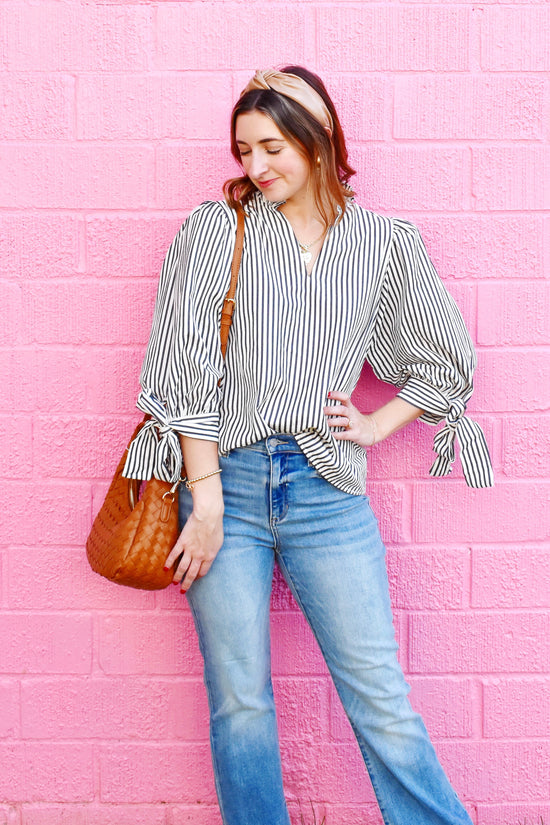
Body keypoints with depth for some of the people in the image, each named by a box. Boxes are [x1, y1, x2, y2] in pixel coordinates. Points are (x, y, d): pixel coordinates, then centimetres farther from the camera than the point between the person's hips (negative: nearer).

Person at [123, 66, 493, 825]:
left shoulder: (385, 242, 9)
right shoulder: (216, 228, 4)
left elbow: (448, 359, 19)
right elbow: (185, 369, -3)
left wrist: (378, 424, 6)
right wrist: (206, 498, -9)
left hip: (328, 491, 1)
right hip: (228, 482, 0)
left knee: (383, 702, 1)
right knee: (240, 705, 5)